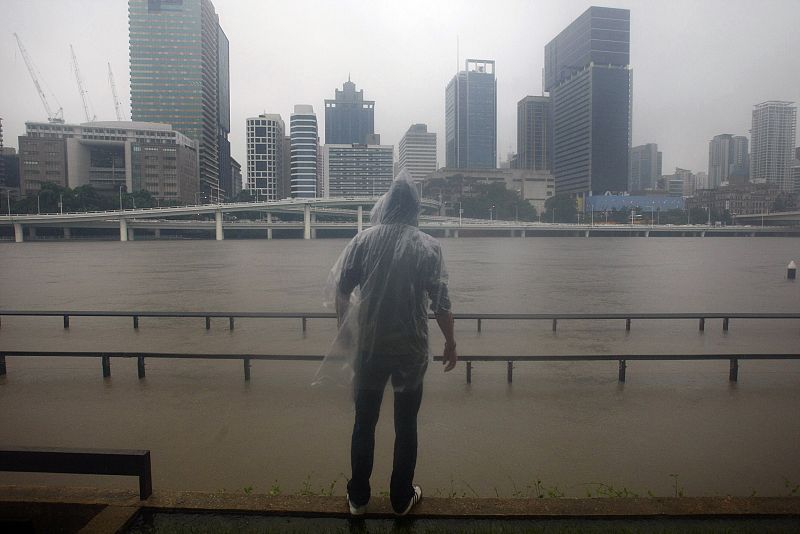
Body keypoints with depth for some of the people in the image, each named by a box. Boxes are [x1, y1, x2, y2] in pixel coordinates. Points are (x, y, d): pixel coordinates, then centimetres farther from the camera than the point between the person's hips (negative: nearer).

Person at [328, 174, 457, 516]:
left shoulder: (364, 240, -3)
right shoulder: (427, 246, -6)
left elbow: (342, 291, -2)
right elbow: (440, 302, -9)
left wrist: (344, 328, 13)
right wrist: (450, 342, 4)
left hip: (369, 347, 1)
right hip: (411, 349, -1)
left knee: (364, 423, 15)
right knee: (406, 425, 14)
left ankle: (358, 498, 29)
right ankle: (402, 498, 28)